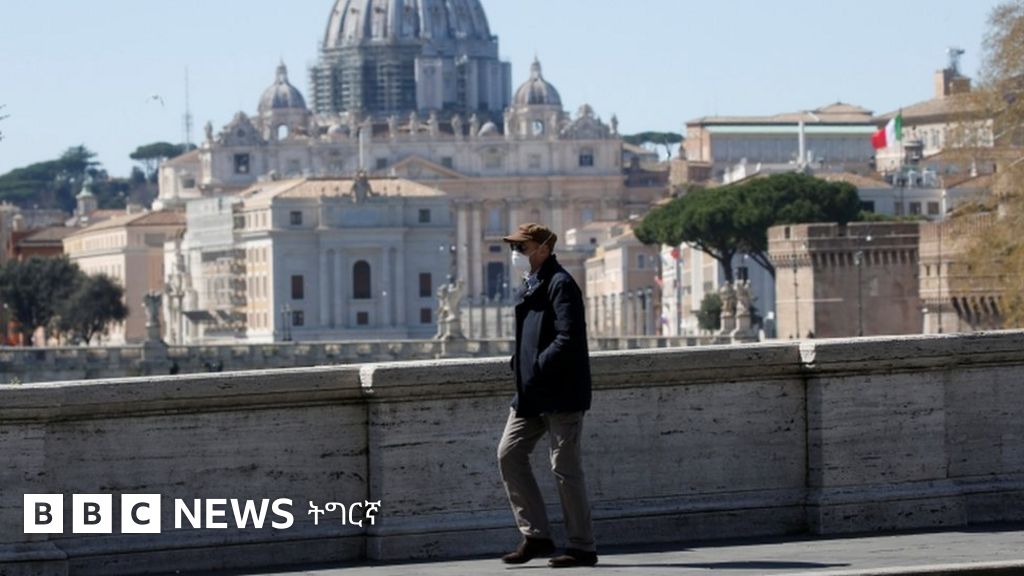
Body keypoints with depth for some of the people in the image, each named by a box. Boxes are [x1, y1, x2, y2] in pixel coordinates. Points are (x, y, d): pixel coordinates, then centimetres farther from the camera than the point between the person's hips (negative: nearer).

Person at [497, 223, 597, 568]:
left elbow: (568, 341, -21)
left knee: (565, 468, -4)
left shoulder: (560, 285, -12)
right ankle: (535, 536, 9)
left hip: (561, 393, -9)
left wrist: (535, 370, -19)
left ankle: (583, 547, 5)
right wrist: (519, 368, 9)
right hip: (532, 394, 10)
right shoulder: (530, 287, 16)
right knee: (509, 454, 4)